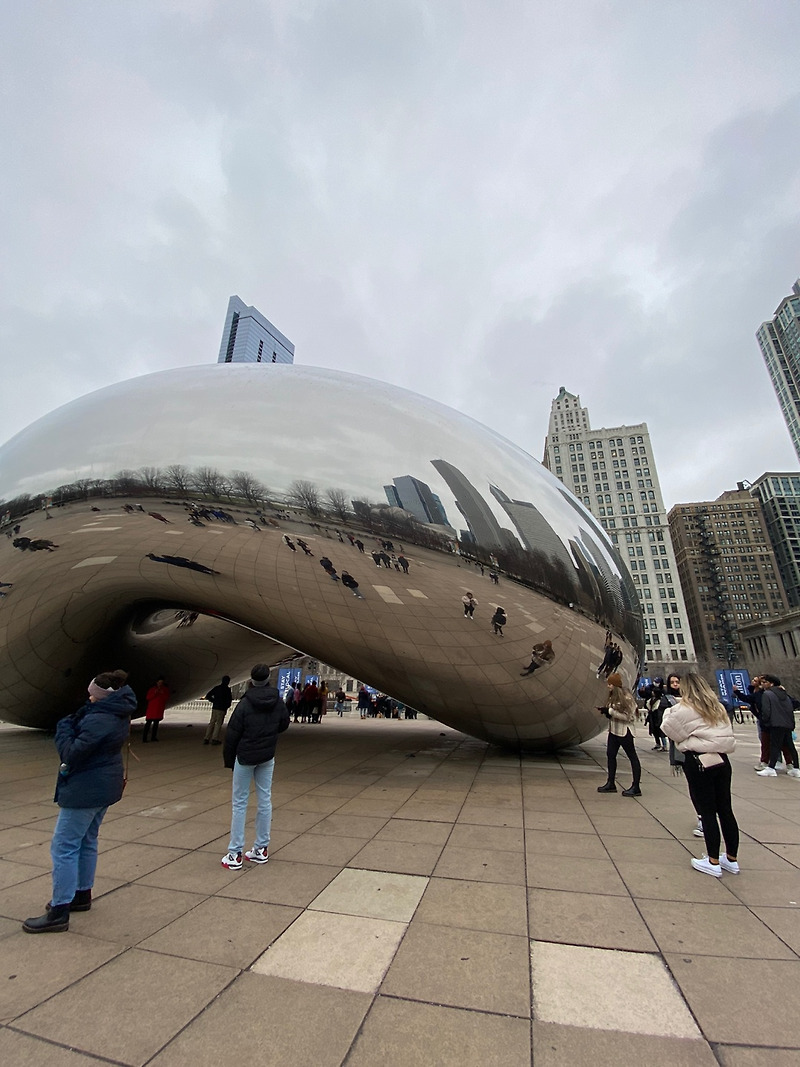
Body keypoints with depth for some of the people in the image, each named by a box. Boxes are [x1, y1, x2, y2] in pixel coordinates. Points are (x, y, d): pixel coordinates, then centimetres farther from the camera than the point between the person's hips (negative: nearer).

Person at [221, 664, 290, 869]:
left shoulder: (245, 704, -20)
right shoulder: (278, 702, -8)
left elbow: (232, 735, -12)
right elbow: (284, 725, 7)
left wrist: (229, 760, 1)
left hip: (245, 758, -4)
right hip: (267, 757, 4)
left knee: (239, 803, 8)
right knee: (265, 801, 13)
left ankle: (235, 854, 14)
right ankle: (262, 849, 23)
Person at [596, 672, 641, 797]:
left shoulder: (626, 697, -17)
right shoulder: (613, 696, 8)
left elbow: (627, 716, -20)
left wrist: (610, 711, -22)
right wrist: (605, 711, -2)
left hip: (624, 732, -9)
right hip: (614, 730, 9)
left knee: (632, 757, 4)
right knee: (610, 755, 11)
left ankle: (636, 787, 12)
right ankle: (611, 783, 21)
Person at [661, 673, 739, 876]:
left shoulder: (684, 709, -9)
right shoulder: (718, 708, 11)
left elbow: (669, 730, -2)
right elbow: (728, 736, 18)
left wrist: (669, 712, 12)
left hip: (699, 762, -7)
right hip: (722, 760, 7)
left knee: (707, 811, 2)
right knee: (725, 809, 14)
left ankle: (713, 862, 12)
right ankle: (731, 859, 26)